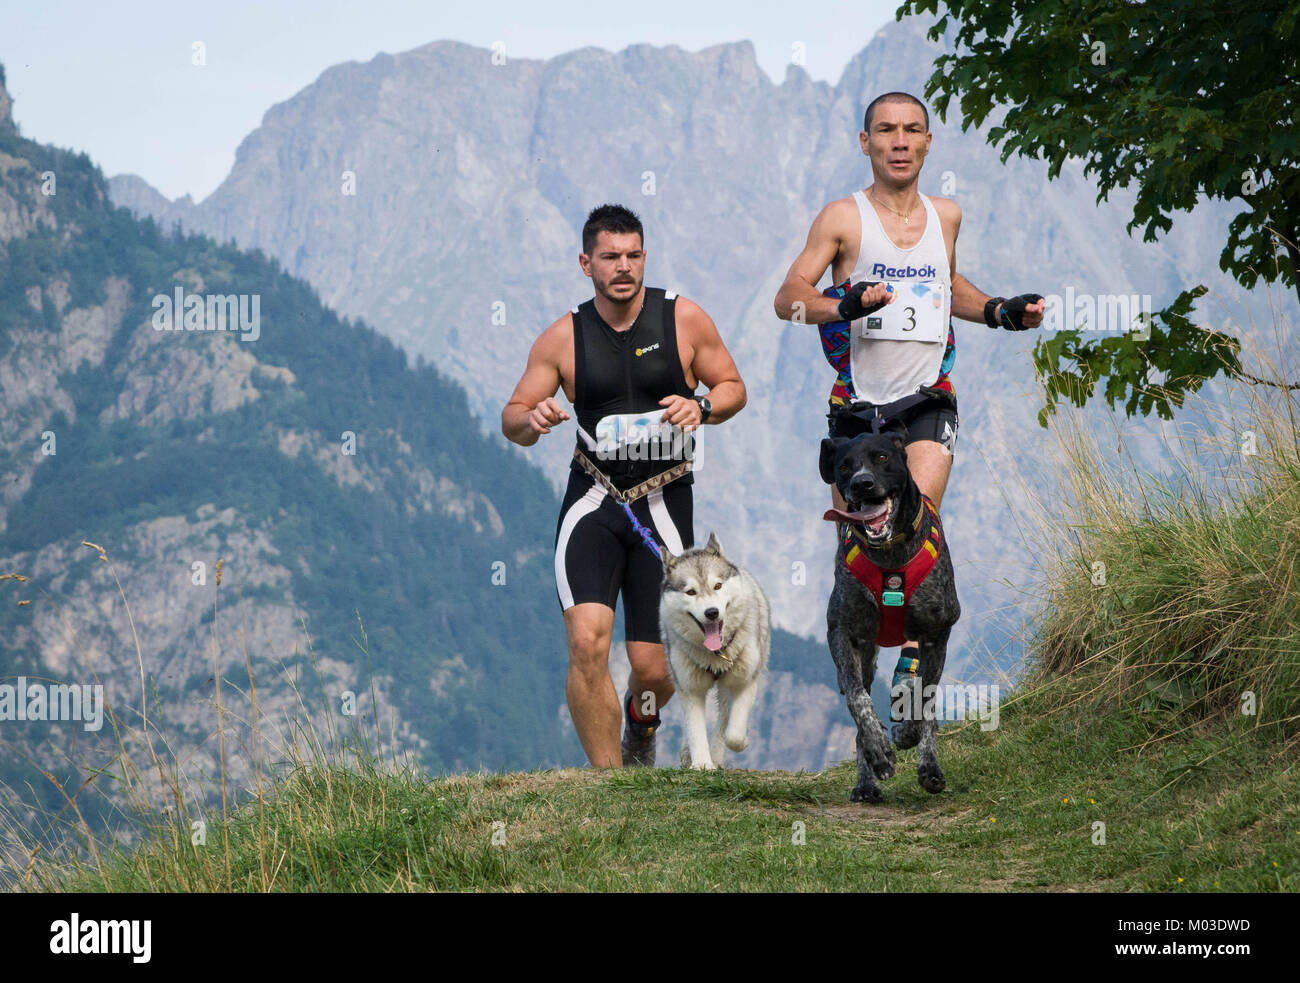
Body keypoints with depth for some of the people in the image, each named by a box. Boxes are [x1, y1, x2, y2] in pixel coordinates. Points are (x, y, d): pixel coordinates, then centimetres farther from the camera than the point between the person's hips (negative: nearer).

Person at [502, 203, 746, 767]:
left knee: (655, 669, 0)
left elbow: (733, 387, 9)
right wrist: (532, 420, -18)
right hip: (592, 502, 0)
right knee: (587, 642, -21)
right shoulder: (563, 338, 0)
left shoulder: (683, 319, -1)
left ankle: (642, 721, 38)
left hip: (665, 504, 0)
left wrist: (702, 408, -14)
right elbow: (512, 419, 6)